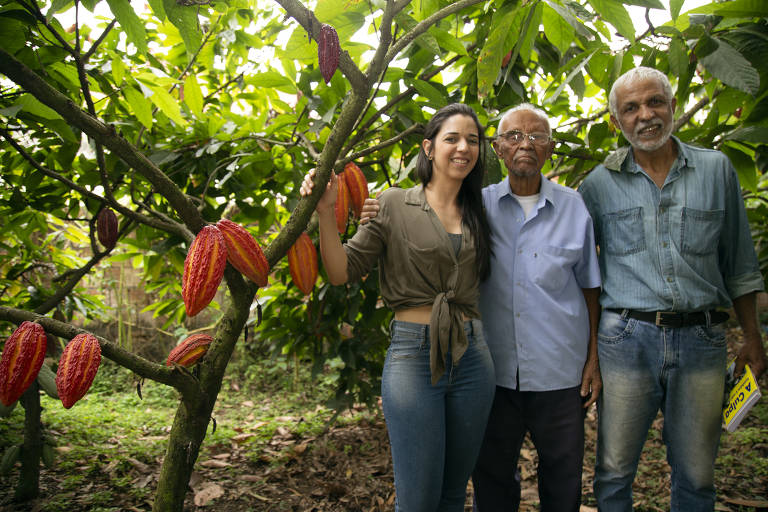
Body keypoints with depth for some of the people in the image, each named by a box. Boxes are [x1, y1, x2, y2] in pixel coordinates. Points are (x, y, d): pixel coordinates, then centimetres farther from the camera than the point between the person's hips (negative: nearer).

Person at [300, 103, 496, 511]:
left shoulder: (477, 215, 12)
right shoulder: (395, 205, 0)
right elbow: (342, 271, -5)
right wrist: (326, 212, -16)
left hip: (472, 358, 5)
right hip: (414, 355, -4)